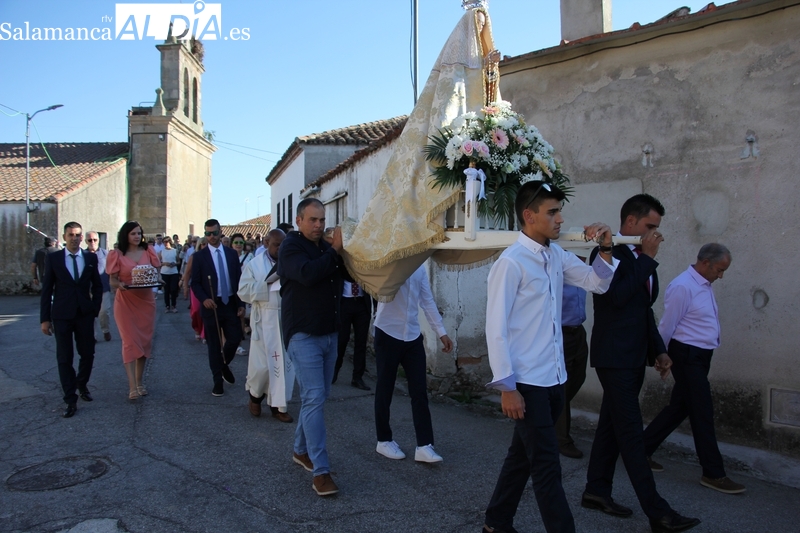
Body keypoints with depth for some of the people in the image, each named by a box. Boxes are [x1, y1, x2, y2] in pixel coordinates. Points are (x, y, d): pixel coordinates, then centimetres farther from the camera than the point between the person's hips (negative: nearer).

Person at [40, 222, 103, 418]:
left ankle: (82, 384, 35)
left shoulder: (91, 258, 3)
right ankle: (70, 400, 11)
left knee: (88, 354, 8)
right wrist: (45, 318, -3)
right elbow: (46, 289, 0)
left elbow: (97, 286, 9)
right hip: (62, 315, -1)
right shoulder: (53, 258, -1)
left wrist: (95, 309, 1)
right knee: (64, 358, 2)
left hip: (85, 314, 2)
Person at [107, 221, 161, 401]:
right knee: (130, 341, -7)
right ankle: (132, 386, -7)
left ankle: (139, 382, 20)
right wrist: (120, 285, -23)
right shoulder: (117, 255, -1)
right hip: (125, 302, -3)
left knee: (145, 341, 7)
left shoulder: (148, 251, 6)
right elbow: (113, 281, -1)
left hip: (146, 300, 3)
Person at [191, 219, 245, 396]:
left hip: (231, 304, 2)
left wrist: (241, 304, 1)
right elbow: (195, 283, -1)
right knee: (214, 344, 4)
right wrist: (204, 299, -19)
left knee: (235, 339, 0)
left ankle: (224, 365, 30)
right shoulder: (199, 256, 0)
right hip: (211, 305, -2)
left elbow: (238, 279, 7)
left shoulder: (231, 253, 7)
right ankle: (218, 380, 16)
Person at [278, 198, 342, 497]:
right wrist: (335, 250, -18)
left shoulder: (326, 248, 13)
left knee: (317, 397, 14)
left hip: (329, 333, 7)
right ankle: (320, 471, -7)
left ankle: (301, 450, 32)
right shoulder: (290, 247, -7)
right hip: (303, 335, -7)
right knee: (314, 398, -10)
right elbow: (308, 273, -25)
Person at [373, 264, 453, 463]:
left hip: (413, 336, 5)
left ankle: (424, 446, 6)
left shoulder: (419, 268, 10)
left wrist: (441, 332, 7)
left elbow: (428, 301, 11)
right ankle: (384, 440, 21)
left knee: (419, 391, 1)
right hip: (388, 334, -5)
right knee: (385, 389, 6)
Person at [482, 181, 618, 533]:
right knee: (547, 467, 1)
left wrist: (605, 248, -2)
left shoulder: (557, 256, 8)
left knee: (523, 456, 19)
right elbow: (496, 329, -16)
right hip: (526, 383, -8)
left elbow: (597, 283, 16)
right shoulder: (511, 262, -15)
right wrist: (506, 386, -16)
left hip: (554, 379, 8)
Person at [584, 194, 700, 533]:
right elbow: (617, 296, -26)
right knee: (631, 433, -5)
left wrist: (658, 349, 15)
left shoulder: (640, 258, 14)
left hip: (634, 356, 9)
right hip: (614, 357, -9)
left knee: (612, 425, 14)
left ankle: (597, 491, 25)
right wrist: (647, 259, -17)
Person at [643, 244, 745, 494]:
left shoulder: (704, 286, 12)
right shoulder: (682, 287, -18)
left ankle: (642, 449, 24)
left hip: (699, 357, 9)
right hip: (686, 356, -9)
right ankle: (713, 474, 9)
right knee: (702, 413, -2)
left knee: (679, 407, 14)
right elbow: (667, 326, -15)